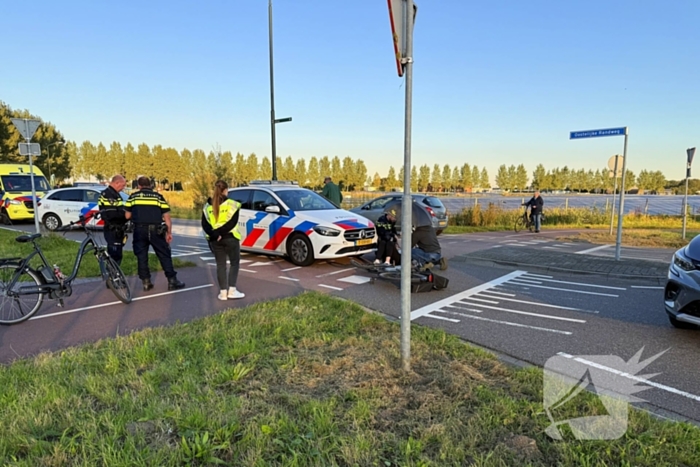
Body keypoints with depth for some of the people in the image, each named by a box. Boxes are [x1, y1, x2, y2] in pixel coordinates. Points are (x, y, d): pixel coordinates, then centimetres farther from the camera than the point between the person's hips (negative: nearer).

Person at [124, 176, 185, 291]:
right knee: (164, 255, 5)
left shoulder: (133, 196, 10)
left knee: (142, 256, 11)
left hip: (139, 230, 1)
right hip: (155, 230, 0)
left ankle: (146, 282, 12)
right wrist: (169, 232, 8)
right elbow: (166, 216, 4)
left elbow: (127, 216, 8)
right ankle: (172, 281, 4)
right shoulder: (158, 196, 9)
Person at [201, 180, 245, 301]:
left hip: (215, 240, 4)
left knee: (220, 265, 10)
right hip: (230, 238, -4)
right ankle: (232, 290, 1)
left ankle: (223, 292, 9)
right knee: (235, 263, 8)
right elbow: (232, 222, -17)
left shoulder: (207, 206, 7)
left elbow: (204, 224, -1)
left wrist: (213, 234, -12)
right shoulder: (232, 204, -7)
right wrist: (219, 233, -16)